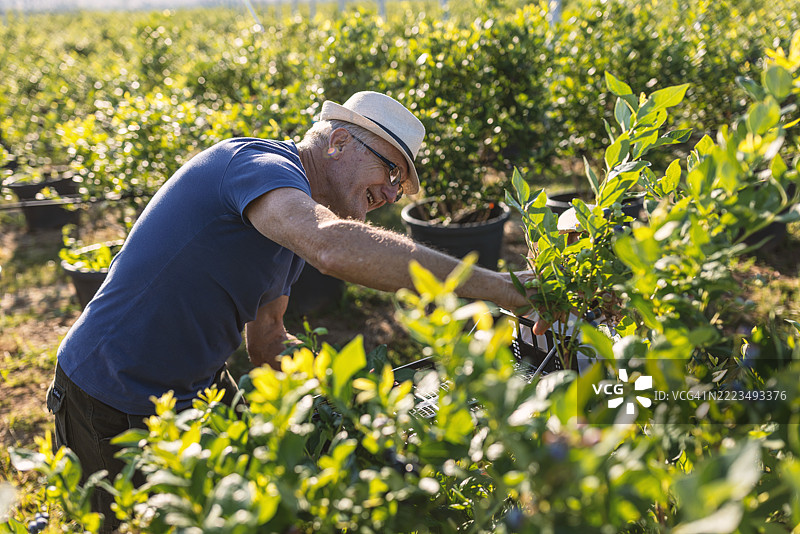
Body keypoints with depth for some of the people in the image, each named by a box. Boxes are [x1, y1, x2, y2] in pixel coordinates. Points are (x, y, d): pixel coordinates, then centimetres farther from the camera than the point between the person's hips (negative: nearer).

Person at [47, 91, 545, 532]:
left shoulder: (295, 222, 7)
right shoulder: (259, 162, -24)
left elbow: (267, 341, 9)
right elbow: (334, 247, -45)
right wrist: (499, 285, -41)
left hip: (196, 388, 9)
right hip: (116, 404, -8)